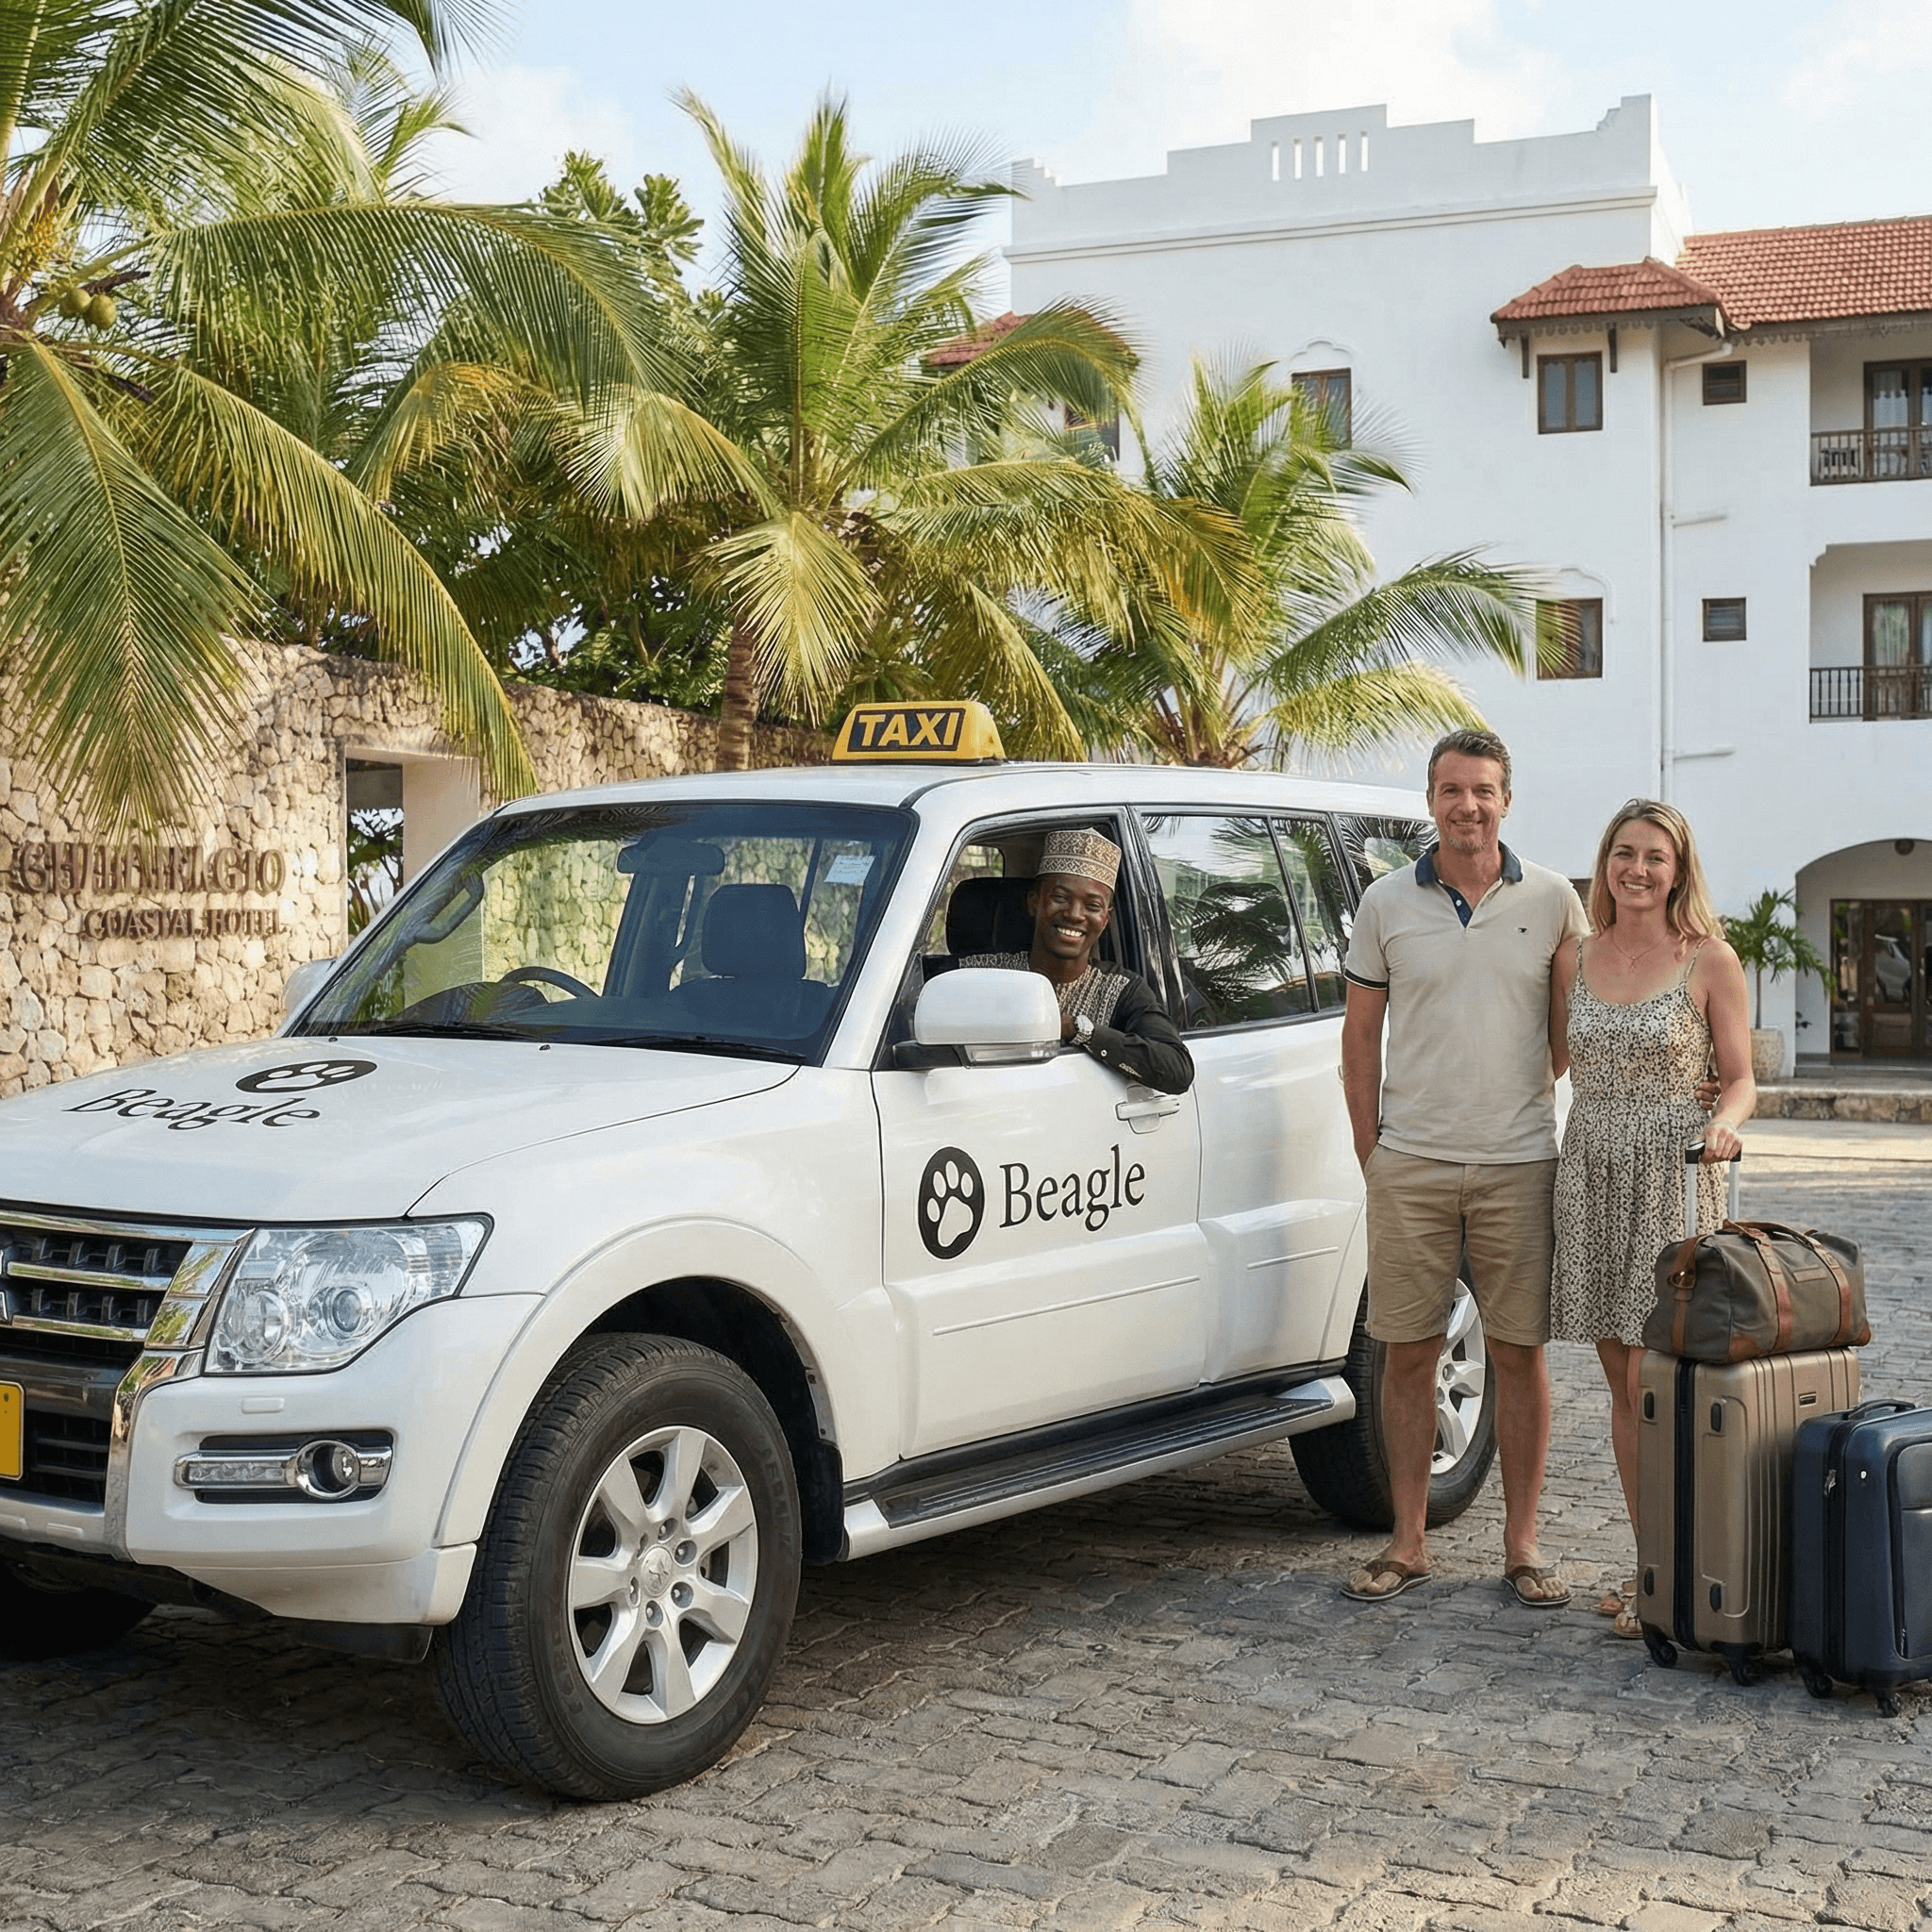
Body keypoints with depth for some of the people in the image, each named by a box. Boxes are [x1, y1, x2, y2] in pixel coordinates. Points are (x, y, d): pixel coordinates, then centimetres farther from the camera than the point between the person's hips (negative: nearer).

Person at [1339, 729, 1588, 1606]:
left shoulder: (1552, 899, 3)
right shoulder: (1387, 902, 4)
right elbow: (1361, 1032, 8)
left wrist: (1539, 1094, 6)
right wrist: (1369, 1148, 3)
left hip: (1518, 1163, 0)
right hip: (1410, 1166, 0)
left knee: (1520, 1353, 4)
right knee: (1408, 1354, 5)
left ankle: (1522, 1545, 15)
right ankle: (1407, 1543, 16)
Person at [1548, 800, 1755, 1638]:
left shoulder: (1710, 961, -3)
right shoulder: (1574, 959, 8)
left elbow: (1740, 1078, 1)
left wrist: (1723, 1124, -18)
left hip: (1672, 1182, -4)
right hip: (1590, 1178, 4)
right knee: (1622, 1388, 8)